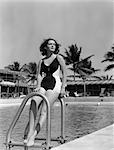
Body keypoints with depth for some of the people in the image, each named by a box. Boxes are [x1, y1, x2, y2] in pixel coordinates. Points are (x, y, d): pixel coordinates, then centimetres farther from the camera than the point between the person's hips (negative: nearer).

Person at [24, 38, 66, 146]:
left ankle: (33, 136, -31)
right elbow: (39, 74, 10)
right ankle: (30, 132, -33)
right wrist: (38, 86, -7)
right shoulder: (41, 61, 19)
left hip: (55, 85, -3)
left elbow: (64, 73, 7)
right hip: (43, 85, 3)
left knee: (44, 109, -22)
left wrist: (63, 88, -2)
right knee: (34, 102, -28)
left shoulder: (59, 58, 10)